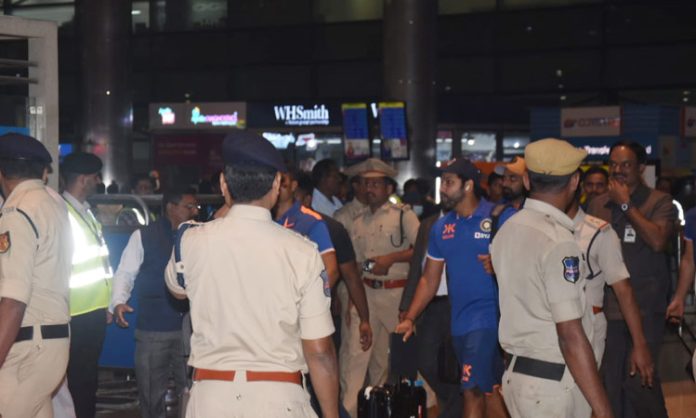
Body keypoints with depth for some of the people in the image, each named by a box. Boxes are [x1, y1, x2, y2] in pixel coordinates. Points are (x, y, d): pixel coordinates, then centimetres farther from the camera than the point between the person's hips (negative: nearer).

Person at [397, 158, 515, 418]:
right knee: (490, 391, 17)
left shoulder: (501, 218, -7)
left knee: (472, 391, -13)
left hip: (491, 316, -6)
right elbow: (430, 280, 13)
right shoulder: (441, 228, 10)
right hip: (459, 322, 6)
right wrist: (410, 318, 6)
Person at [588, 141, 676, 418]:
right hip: (606, 307, 5)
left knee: (639, 379, -12)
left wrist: (626, 205, -13)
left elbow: (657, 241, -20)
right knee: (611, 381, 8)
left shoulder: (659, 202, -3)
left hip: (645, 308, -4)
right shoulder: (597, 205, 9)